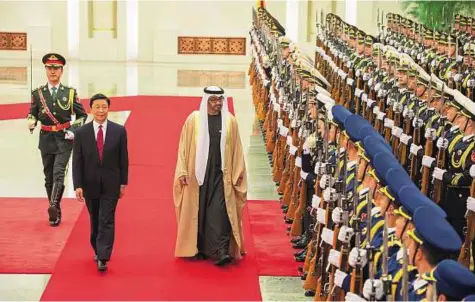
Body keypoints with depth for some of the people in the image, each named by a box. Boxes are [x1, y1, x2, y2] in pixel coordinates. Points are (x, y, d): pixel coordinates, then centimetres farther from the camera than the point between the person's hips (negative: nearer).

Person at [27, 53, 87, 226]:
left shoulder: (70, 92, 2)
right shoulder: (38, 93, 4)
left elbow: (82, 115, 8)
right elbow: (32, 113, 13)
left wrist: (74, 130, -7)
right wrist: (31, 122, -10)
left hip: (64, 140, -2)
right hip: (46, 139, 3)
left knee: (58, 172, -19)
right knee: (49, 176, 7)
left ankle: (53, 206, -28)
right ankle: (55, 212, 16)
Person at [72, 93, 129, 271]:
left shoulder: (119, 131, -3)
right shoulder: (81, 133, -2)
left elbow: (123, 159, 2)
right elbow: (77, 162, -2)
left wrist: (123, 183, 1)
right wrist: (78, 185, -8)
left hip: (110, 184, -1)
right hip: (90, 184, 1)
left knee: (106, 221, -6)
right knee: (95, 220, 13)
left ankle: (103, 258, -8)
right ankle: (98, 250, 30)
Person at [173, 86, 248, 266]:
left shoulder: (230, 121, 2)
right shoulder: (194, 119, 0)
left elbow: (236, 149, 7)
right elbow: (184, 147, 2)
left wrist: (238, 173, 6)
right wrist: (183, 172, -2)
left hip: (221, 174, 0)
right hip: (198, 173, 0)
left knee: (219, 211, -9)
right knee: (198, 211, 6)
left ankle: (221, 252, -12)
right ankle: (199, 248, 18)